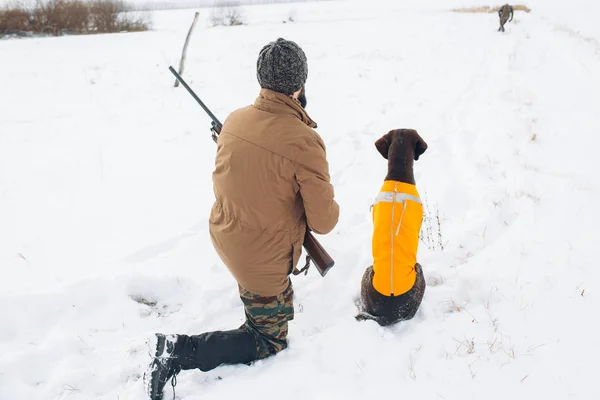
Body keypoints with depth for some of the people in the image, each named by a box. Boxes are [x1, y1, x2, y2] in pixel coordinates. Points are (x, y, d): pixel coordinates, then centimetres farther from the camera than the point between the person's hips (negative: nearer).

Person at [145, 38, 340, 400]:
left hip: (224, 235, 7)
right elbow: (324, 221, -19)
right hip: (263, 258, -7)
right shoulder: (305, 142, -27)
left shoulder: (235, 119, -7)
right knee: (270, 341, 12)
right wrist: (332, 208, 3)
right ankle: (181, 351, -2)